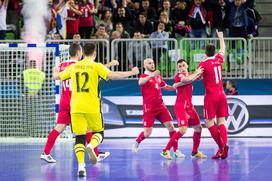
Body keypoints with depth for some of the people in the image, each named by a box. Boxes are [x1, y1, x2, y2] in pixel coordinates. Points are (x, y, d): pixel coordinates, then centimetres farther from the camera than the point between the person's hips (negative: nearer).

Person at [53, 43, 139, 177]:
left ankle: (81, 165, -13)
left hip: (76, 107, 2)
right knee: (99, 132, 16)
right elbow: (111, 76, -15)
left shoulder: (74, 67, 10)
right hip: (92, 108, -2)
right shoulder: (96, 66, -1)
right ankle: (91, 146, -17)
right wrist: (131, 73, -6)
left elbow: (57, 77, 22)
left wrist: (56, 71, 46)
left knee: (79, 137, 4)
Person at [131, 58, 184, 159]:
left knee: (170, 126, -8)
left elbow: (165, 87, 32)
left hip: (160, 106, 5)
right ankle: (136, 143, 26)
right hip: (149, 108, -5)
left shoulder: (158, 77, 15)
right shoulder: (144, 76, -4)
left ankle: (176, 151, -5)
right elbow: (140, 82, -29)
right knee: (147, 133, -5)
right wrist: (151, 76, -46)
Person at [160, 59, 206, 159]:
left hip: (189, 106, 9)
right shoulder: (178, 75, -10)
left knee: (198, 127, 13)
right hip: (181, 106, -8)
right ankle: (165, 151, -17)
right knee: (183, 129, -20)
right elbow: (186, 80, -27)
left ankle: (195, 151, 26)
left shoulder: (189, 75, 16)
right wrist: (197, 73, -16)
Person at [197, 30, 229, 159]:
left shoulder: (204, 64, -9)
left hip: (211, 96, -5)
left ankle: (221, 146, -12)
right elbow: (223, 48, 26)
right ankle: (224, 145, -15)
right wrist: (220, 36, 43)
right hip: (221, 95, 5)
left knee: (209, 122, -1)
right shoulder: (219, 59, 7)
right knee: (221, 121, 3)